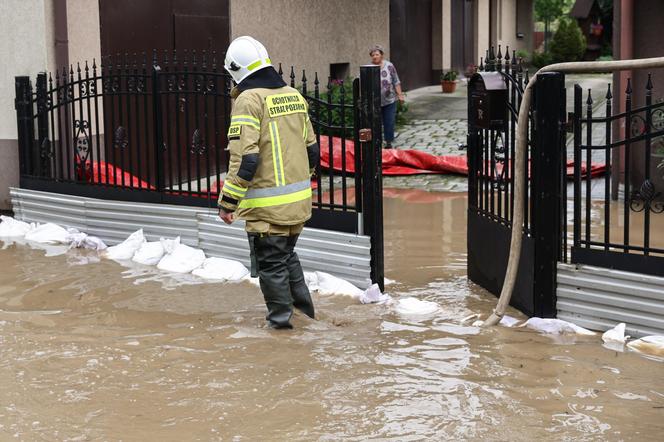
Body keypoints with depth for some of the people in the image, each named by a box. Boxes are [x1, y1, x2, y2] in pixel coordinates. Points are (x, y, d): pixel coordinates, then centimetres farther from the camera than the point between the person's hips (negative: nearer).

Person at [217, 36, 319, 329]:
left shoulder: (249, 99, -14)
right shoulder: (294, 95, 9)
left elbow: (245, 159, -21)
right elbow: (312, 149, 16)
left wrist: (228, 202, -15)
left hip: (267, 205, -7)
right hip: (299, 200, 7)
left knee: (270, 261, 8)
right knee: (287, 254, 24)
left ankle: (280, 316, 16)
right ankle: (302, 302, 31)